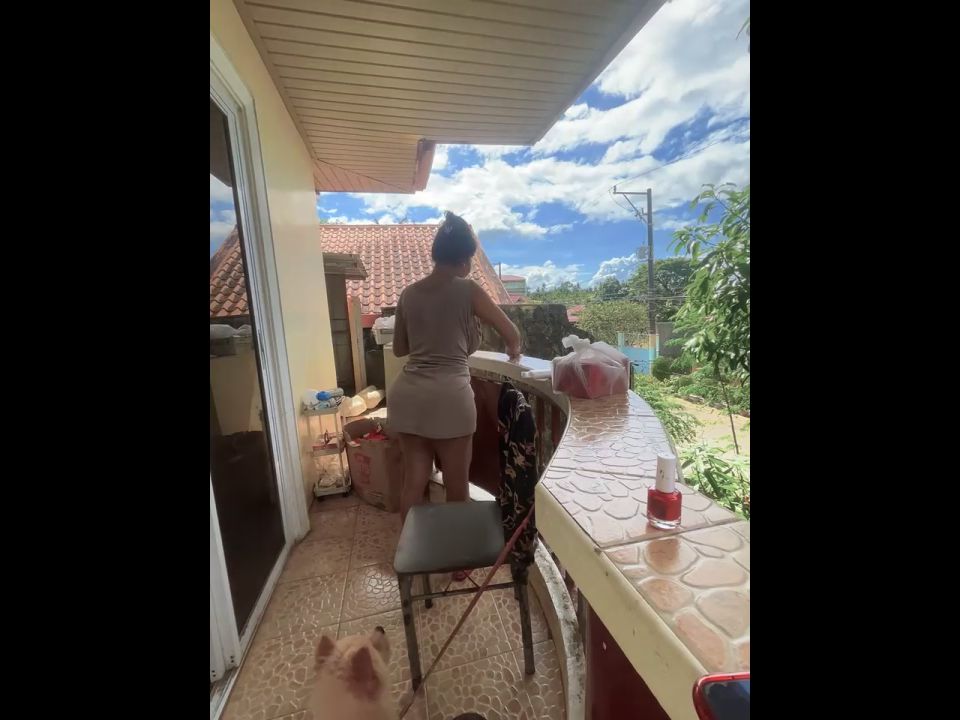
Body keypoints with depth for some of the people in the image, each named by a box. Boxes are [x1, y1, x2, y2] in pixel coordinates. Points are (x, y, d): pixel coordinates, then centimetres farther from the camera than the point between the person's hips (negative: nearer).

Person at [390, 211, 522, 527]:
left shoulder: (408, 293, 10)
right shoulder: (467, 290, -4)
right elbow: (511, 333, 1)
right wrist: (514, 352, 22)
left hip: (407, 392, 6)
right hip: (448, 395, -5)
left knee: (414, 480, 19)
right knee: (457, 486, 13)